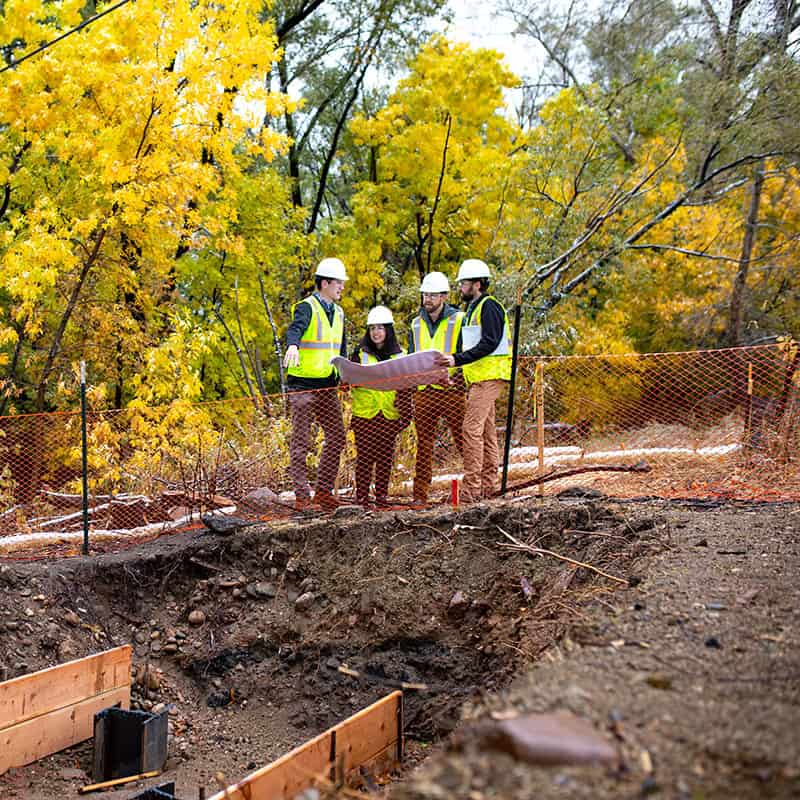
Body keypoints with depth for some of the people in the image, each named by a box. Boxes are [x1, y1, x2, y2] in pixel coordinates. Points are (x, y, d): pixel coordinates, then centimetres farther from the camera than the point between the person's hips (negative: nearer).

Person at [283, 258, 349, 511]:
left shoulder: (338, 312, 15)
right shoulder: (307, 307, -9)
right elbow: (295, 328, -31)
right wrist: (293, 346, -52)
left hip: (327, 385, 8)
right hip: (303, 384, -7)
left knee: (337, 436, 7)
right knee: (301, 440, -1)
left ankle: (323, 490, 16)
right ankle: (302, 495, 3)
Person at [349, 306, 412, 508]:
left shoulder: (399, 355, 9)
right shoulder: (360, 353, 6)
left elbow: (405, 386, 10)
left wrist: (405, 414, 3)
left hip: (389, 415, 1)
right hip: (364, 414, -1)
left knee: (385, 457, 4)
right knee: (364, 457, -2)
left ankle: (382, 497, 12)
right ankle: (361, 498, 3)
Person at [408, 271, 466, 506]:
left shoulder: (458, 320, 2)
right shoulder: (416, 325, 17)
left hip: (452, 390, -4)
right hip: (423, 391, 4)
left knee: (463, 441, -4)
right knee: (423, 445, 5)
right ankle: (420, 494, 8)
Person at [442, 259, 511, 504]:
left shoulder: (489, 306, -10)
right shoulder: (475, 309, 21)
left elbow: (489, 344, -20)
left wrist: (458, 359, -22)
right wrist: (458, 365, 14)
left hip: (488, 377, -10)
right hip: (480, 379, 10)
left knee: (472, 429, -15)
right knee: (486, 431, 11)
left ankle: (471, 489, -15)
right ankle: (488, 485, 16)